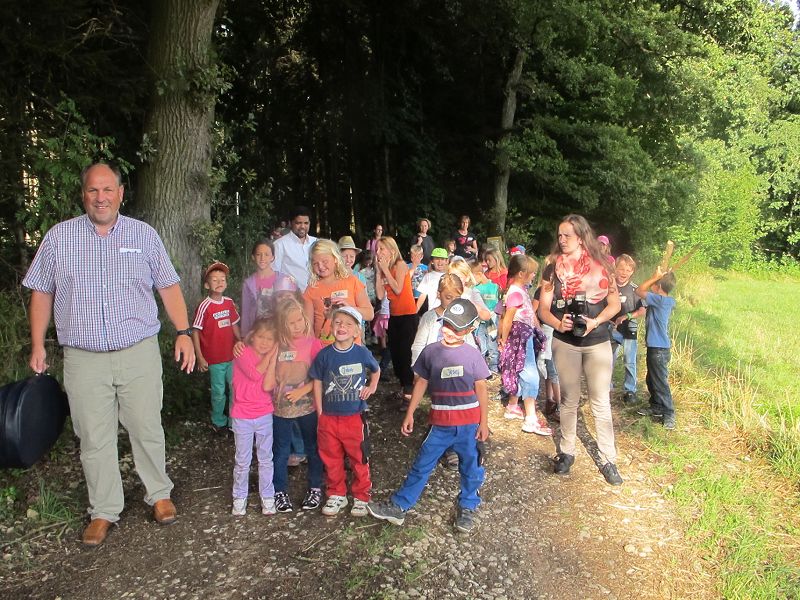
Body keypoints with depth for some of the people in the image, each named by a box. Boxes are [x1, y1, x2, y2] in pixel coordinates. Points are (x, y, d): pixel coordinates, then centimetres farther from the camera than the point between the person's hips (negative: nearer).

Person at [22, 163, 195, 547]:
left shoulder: (144, 235, 4)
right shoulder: (59, 237, 5)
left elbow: (168, 287, 5)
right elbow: (41, 293, 10)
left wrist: (184, 333, -3)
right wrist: (38, 345, 7)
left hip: (139, 353, 0)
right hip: (84, 359, 1)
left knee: (147, 429, 7)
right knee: (94, 439, 8)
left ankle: (159, 494, 27)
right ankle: (104, 511, 24)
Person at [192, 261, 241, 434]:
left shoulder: (229, 303, 2)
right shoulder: (204, 306, -15)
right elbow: (195, 332, -12)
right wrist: (200, 357, -14)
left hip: (232, 355, 5)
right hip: (214, 359, -5)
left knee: (235, 389, 12)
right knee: (219, 392, 8)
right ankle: (218, 423, 30)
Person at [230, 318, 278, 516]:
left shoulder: (271, 358, 0)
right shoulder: (243, 353, -11)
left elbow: (268, 386, -15)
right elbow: (255, 373, -26)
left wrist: (273, 358, -18)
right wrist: (267, 356, -16)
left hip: (265, 416, 3)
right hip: (242, 417, -3)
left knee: (266, 459, 13)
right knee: (242, 461, 9)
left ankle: (267, 496, 25)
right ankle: (239, 497, 25)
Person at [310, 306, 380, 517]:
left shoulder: (362, 353, -8)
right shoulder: (324, 355, -6)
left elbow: (376, 370, 14)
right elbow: (317, 384, 2)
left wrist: (371, 387, -2)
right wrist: (320, 415, 1)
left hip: (355, 417, -1)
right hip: (329, 418, 1)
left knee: (359, 459, 10)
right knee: (331, 459, 15)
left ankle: (361, 497, 29)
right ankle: (336, 495, 34)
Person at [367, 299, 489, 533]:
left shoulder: (473, 355, -5)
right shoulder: (430, 352, -1)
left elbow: (481, 389, 0)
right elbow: (421, 383, 7)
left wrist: (484, 422, 0)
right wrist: (410, 414, 7)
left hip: (469, 423, -1)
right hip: (440, 423, 1)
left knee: (471, 468, 13)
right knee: (421, 465, 7)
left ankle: (467, 509, 34)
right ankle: (398, 507, 17)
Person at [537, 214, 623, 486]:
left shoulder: (600, 264, 0)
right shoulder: (554, 267, 2)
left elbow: (615, 303, 0)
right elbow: (543, 308, 0)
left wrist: (595, 322, -17)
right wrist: (558, 323, -20)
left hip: (597, 343, -1)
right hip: (565, 343, 1)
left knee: (601, 403, 3)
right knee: (569, 400, 12)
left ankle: (608, 460, 13)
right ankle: (567, 452, 25)